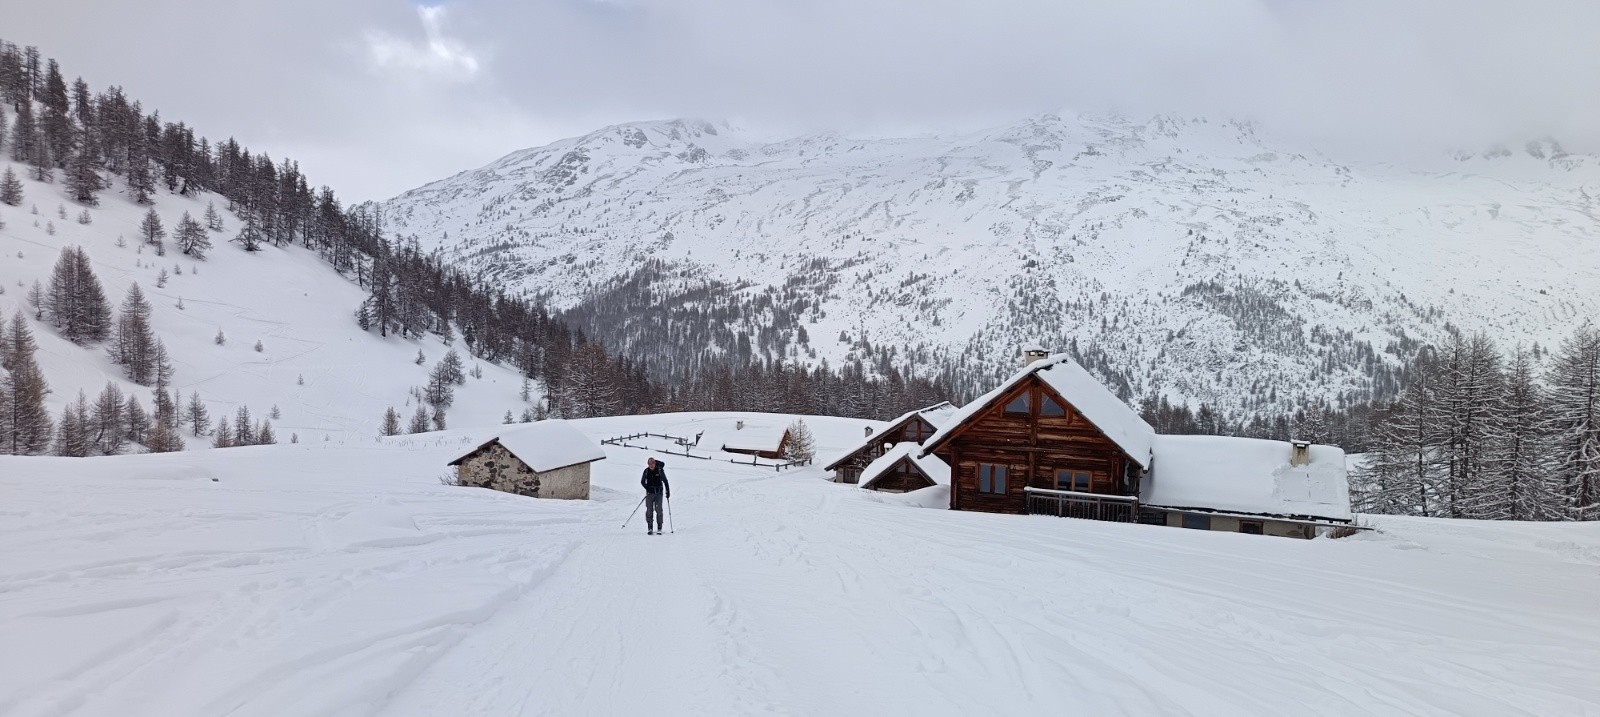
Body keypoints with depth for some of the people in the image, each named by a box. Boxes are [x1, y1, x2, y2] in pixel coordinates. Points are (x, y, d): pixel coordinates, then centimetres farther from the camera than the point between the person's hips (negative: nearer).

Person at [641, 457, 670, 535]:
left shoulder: (660, 470, -5)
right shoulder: (646, 471, 0)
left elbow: (665, 481, 3)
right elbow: (642, 482, 10)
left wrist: (668, 491, 2)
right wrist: (647, 488, -7)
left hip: (659, 493, -2)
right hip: (650, 493, 2)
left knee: (658, 510, -6)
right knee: (649, 510, -2)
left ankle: (659, 528, 1)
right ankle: (650, 528, 6)